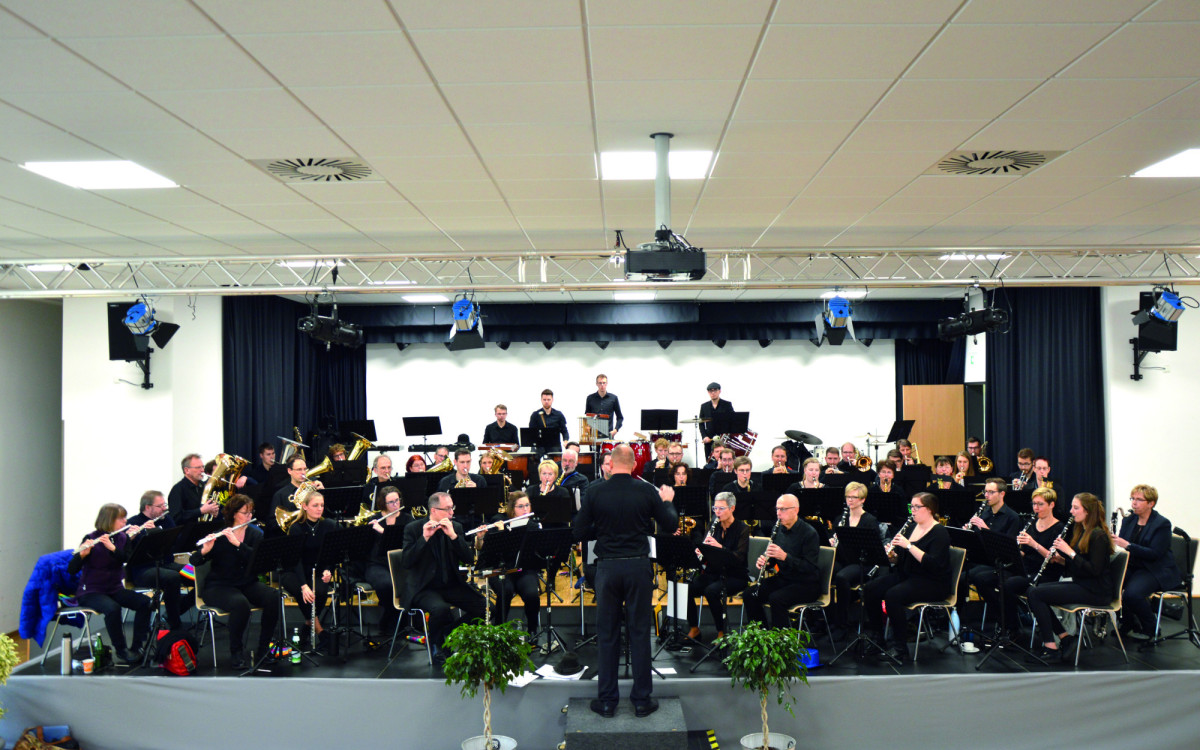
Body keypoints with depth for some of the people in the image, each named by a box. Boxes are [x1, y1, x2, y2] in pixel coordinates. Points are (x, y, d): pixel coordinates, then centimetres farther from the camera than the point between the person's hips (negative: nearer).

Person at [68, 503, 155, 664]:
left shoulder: (122, 538, 5)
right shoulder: (91, 539, -9)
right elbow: (71, 569, -16)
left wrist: (112, 547, -26)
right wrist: (82, 554, -35)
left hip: (115, 589, 5)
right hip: (91, 591, -5)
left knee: (145, 602, -18)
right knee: (112, 608, -34)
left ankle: (137, 647, -9)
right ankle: (121, 650, -15)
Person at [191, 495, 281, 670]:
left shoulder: (255, 534, 5)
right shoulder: (219, 535, -3)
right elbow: (194, 561, -10)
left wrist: (237, 543, -26)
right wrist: (204, 550, -31)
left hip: (248, 583, 4)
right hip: (219, 586, -4)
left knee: (274, 597, -25)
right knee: (240, 603, -36)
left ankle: (264, 647, -8)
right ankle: (236, 651, -13)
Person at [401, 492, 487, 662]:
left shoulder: (456, 527, 8)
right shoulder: (413, 529, -3)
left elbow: (469, 559, -2)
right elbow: (405, 563, -15)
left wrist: (453, 536, -15)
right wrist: (424, 538, -24)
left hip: (451, 585, 5)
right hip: (423, 589, -4)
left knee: (485, 606, -17)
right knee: (440, 608, -36)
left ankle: (449, 633, 6)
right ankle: (438, 645, -4)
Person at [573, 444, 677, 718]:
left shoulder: (596, 493, -5)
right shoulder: (646, 491, -5)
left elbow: (579, 533, 0)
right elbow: (671, 524, 5)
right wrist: (667, 501, 22)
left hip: (607, 567, 0)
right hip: (638, 566, 0)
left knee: (607, 634, 9)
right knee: (640, 632, 9)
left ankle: (607, 700, 16)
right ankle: (642, 699, 15)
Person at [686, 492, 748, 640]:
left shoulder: (742, 529, -7)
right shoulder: (714, 526, 9)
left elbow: (739, 558, -18)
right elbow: (704, 548, 10)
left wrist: (720, 547, -32)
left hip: (734, 576, -5)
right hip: (713, 573, 5)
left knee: (711, 590, -33)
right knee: (687, 588, -19)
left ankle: (722, 632, -15)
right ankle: (694, 629, -2)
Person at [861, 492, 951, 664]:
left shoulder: (939, 532, -11)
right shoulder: (912, 528, 13)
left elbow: (934, 564, -25)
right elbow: (901, 559, 18)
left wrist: (909, 546, -28)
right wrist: (892, 554, -6)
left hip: (932, 583, -8)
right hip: (905, 575, 8)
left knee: (893, 595, -32)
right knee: (870, 590, -12)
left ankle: (900, 648, -22)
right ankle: (875, 635, 1)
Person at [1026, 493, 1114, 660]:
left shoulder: (1098, 536, -13)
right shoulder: (1080, 531, 15)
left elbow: (1094, 570, -22)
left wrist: (1070, 552, -20)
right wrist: (1060, 560, 1)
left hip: (1095, 591, -10)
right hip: (1080, 584, 10)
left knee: (1035, 594, -18)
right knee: (1032, 591, -3)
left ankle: (1050, 646, -12)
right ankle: (1065, 637, -1)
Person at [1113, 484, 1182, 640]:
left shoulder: (1162, 524, -11)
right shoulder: (1129, 520, 9)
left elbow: (1154, 554, -21)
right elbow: (1120, 545, 8)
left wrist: (1126, 545, -30)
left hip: (1157, 571, -7)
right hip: (1132, 566, 7)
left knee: (1132, 593, -32)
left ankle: (1149, 629, -4)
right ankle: (1129, 623, 3)